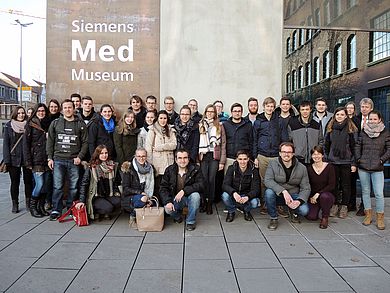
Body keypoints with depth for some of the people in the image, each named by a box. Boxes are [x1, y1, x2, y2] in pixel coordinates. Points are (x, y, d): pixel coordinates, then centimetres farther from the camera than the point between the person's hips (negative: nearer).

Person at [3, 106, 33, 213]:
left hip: (27, 158, 1)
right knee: (15, 182, 6)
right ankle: (15, 204, 16)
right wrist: (7, 160, -8)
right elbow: (6, 143, 0)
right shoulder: (8, 126, 3)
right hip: (14, 159, 0)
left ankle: (28, 203, 18)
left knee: (28, 181, 6)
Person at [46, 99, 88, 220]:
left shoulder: (80, 124, 7)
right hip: (58, 160, 1)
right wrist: (50, 158, 3)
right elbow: (50, 142, 11)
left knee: (74, 187, 3)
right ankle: (56, 210, 10)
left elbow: (85, 142, 6)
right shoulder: (55, 123, 10)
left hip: (74, 161, 0)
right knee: (57, 186, 0)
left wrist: (80, 156, -6)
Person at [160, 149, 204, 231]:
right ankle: (177, 216, 14)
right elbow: (163, 188, -4)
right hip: (175, 198, 1)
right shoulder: (169, 170, -3)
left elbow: (200, 185, -19)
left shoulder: (195, 169, -9)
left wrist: (184, 191, -31)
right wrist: (167, 201, -21)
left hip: (190, 197, -1)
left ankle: (191, 221, -9)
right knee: (168, 209, -27)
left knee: (195, 195, -34)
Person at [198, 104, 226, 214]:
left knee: (211, 180, -1)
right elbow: (196, 142, 6)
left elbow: (223, 144, 4)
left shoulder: (219, 126, 7)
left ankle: (210, 203, 9)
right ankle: (203, 202, 11)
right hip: (203, 155, 1)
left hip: (214, 156, -1)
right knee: (204, 179, -2)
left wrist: (222, 161, -3)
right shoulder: (200, 125, 10)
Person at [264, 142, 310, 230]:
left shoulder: (302, 168, -4)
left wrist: (299, 201, -25)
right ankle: (273, 218, -8)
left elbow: (306, 188, -4)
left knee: (304, 210, -25)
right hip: (278, 195, -1)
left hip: (294, 196, 1)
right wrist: (283, 191, -34)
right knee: (268, 192, -33)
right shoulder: (273, 164, -8)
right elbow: (267, 180, -22)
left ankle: (294, 212, 16)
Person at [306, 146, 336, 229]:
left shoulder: (329, 167, -7)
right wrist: (311, 197, -10)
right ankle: (317, 208, 19)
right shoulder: (309, 168, 0)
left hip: (327, 194, -2)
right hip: (313, 197, 2)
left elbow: (332, 185, -12)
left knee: (324, 196, -39)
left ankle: (325, 217, -10)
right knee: (311, 217, -19)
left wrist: (318, 194, -21)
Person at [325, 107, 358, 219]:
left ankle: (344, 206, 18)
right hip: (333, 161, 2)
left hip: (346, 162, -2)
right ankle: (335, 205, 19)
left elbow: (354, 147, -3)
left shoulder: (351, 129, -1)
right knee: (334, 184, 7)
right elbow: (326, 145, 11)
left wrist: (354, 163, -7)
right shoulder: (330, 129, 8)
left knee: (346, 185, 6)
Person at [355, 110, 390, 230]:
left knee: (379, 194, -6)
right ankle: (368, 214, 22)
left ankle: (380, 217, 8)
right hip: (363, 167, 2)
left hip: (377, 169, -2)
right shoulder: (363, 132, 6)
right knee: (365, 191, 10)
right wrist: (358, 158, 0)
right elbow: (358, 146, 10)